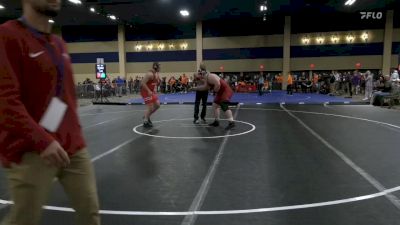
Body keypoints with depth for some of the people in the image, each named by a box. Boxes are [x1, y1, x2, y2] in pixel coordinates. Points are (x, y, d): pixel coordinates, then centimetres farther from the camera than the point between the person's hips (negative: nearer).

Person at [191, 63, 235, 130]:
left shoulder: (210, 76, -20)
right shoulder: (207, 79, 13)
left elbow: (218, 84, -31)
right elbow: (204, 87, 28)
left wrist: (215, 91, -16)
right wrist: (195, 88, 30)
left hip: (225, 91, -11)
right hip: (221, 92, 11)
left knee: (224, 106, -20)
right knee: (215, 105, 14)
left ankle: (231, 123, -22)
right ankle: (217, 121, 20)